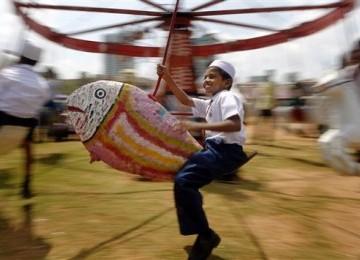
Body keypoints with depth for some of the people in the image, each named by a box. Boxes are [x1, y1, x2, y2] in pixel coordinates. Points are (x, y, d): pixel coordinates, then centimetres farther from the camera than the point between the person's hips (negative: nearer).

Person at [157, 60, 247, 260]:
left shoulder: (227, 97, -6)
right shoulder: (209, 104, 23)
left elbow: (235, 124, -23)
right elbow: (186, 100, 21)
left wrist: (199, 126, -27)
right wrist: (168, 79, 11)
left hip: (226, 151, -11)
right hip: (216, 149, 11)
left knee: (183, 181, -20)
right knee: (186, 182, 17)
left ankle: (205, 236, -8)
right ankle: (205, 235, 27)